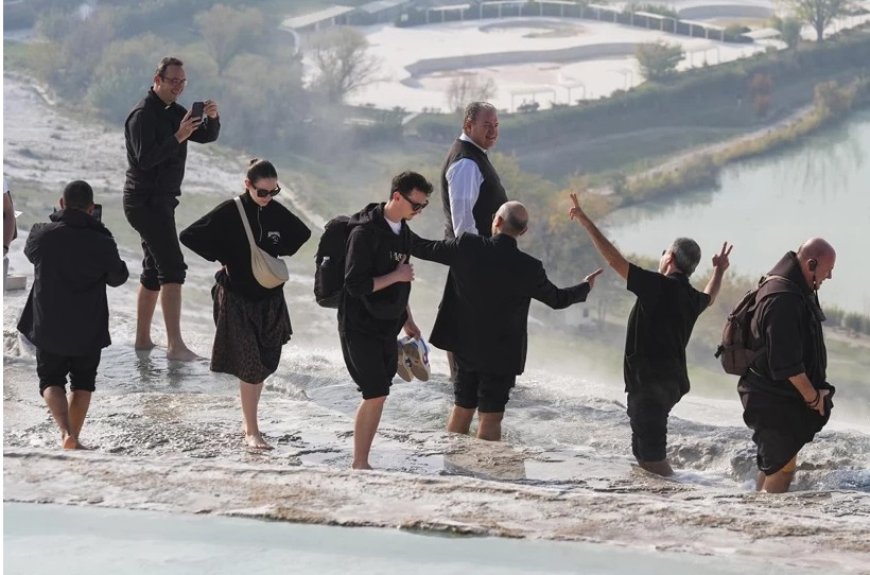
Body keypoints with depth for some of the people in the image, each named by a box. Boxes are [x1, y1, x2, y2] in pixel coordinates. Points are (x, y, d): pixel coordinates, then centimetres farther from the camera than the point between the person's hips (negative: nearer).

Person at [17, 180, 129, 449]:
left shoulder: (42, 235, -11)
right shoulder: (102, 242, -13)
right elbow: (118, 278, 3)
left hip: (49, 326, 0)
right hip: (89, 329, 0)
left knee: (51, 380, 13)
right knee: (82, 383, 19)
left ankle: (66, 431, -11)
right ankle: (74, 440, 19)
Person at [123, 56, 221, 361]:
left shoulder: (173, 112, 13)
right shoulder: (143, 115, -14)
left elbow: (207, 136, 9)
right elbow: (145, 158, -24)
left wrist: (212, 118, -11)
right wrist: (178, 137, -29)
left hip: (160, 201, 10)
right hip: (147, 201, -10)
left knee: (154, 270, 15)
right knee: (172, 267, -17)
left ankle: (143, 338, 22)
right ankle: (175, 345, -22)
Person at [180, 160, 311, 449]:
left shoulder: (276, 212, 0)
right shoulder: (230, 212, -14)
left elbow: (301, 234, 20)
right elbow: (189, 236, -14)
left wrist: (279, 254, 6)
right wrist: (222, 258, -12)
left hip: (270, 299, 5)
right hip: (236, 298, -5)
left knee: (265, 364, 10)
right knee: (251, 367, -7)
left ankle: (249, 422, 26)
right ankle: (251, 432, 1)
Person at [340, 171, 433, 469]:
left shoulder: (404, 232, 10)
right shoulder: (365, 232, -17)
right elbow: (355, 285, -22)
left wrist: (408, 322, 23)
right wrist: (396, 276, -18)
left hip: (387, 328, 8)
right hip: (360, 328, -8)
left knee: (377, 395, 7)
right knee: (376, 395, -12)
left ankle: (361, 462, 13)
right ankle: (359, 464, -4)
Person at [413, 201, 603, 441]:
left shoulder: (466, 246, -13)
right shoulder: (528, 268, -18)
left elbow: (423, 249, 1)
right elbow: (557, 299, -1)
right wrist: (585, 287, 19)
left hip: (466, 346, 3)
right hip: (502, 353, -3)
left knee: (462, 407, 17)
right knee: (491, 416, 3)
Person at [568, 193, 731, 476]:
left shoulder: (659, 286, -15)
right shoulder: (691, 297, 9)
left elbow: (614, 259, -16)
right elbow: (709, 298, 36)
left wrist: (586, 222, -10)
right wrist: (719, 270, 54)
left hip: (649, 381, -9)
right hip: (672, 380, 9)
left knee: (651, 456, -8)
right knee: (646, 451, 20)